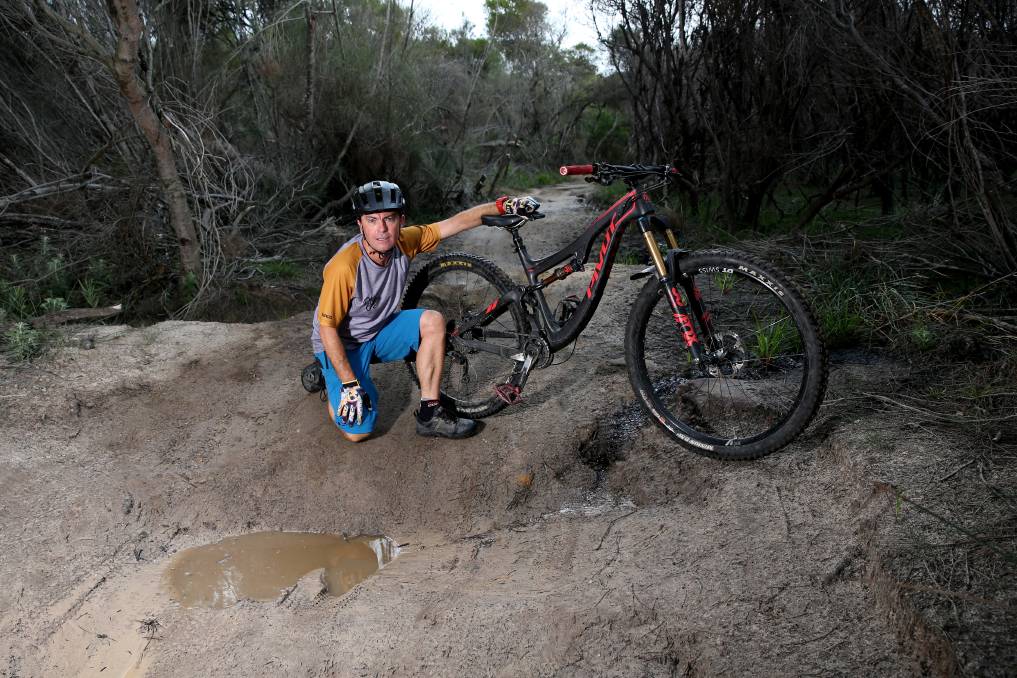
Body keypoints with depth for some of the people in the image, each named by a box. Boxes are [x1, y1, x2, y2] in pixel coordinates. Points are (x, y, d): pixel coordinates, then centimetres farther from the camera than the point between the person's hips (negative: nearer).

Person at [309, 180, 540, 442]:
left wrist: (503, 206, -22)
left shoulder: (403, 242, -16)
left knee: (433, 321, -20)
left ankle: (430, 414, -10)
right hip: (341, 344, -5)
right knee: (358, 431, -14)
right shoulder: (344, 267, -32)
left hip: (378, 332, 5)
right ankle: (327, 376, 18)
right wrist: (350, 385, -25)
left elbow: (456, 223, -12)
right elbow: (327, 329, -24)